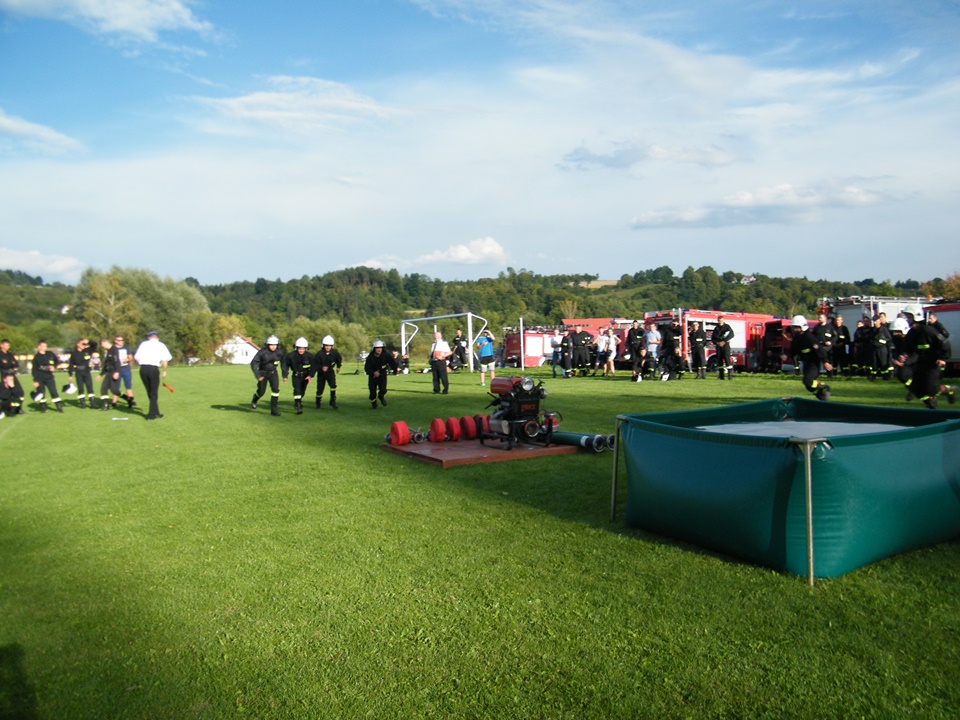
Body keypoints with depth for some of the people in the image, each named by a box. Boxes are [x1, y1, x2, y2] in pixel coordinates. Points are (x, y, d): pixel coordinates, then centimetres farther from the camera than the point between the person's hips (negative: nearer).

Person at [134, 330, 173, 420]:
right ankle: (151, 414, 2)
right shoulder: (161, 345, 7)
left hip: (143, 369, 3)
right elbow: (165, 360, -2)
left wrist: (142, 364, 16)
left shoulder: (143, 344, 13)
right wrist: (164, 371, 9)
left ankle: (156, 413, 20)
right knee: (154, 392, 5)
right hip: (154, 368, -3)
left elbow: (136, 357, 5)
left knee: (150, 392, 13)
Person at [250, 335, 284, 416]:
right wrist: (258, 376, -20)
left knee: (275, 389, -16)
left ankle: (273, 409, -8)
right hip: (263, 373, -2)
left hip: (273, 372, 2)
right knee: (261, 391, 4)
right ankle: (254, 400, 40)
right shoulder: (262, 352, -20)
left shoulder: (279, 353, -11)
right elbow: (253, 363, -16)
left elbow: (283, 363, 6)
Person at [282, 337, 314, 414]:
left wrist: (310, 375, -15)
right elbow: (285, 365, -1)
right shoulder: (290, 355, -15)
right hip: (296, 376, -2)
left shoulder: (309, 356, -13)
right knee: (297, 390, -17)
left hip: (305, 376, 2)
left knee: (302, 392, 12)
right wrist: (285, 376, -3)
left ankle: (298, 403, 38)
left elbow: (313, 366, -4)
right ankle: (298, 407, -14)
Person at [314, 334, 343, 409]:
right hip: (321, 373, -1)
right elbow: (315, 364, -18)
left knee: (333, 385, -23)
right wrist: (321, 367, -34)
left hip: (330, 372, 1)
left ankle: (333, 401, -13)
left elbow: (339, 359, 11)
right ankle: (318, 404, 27)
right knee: (320, 389, 4)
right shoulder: (319, 354, -18)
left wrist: (338, 366, 11)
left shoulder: (334, 352, -10)